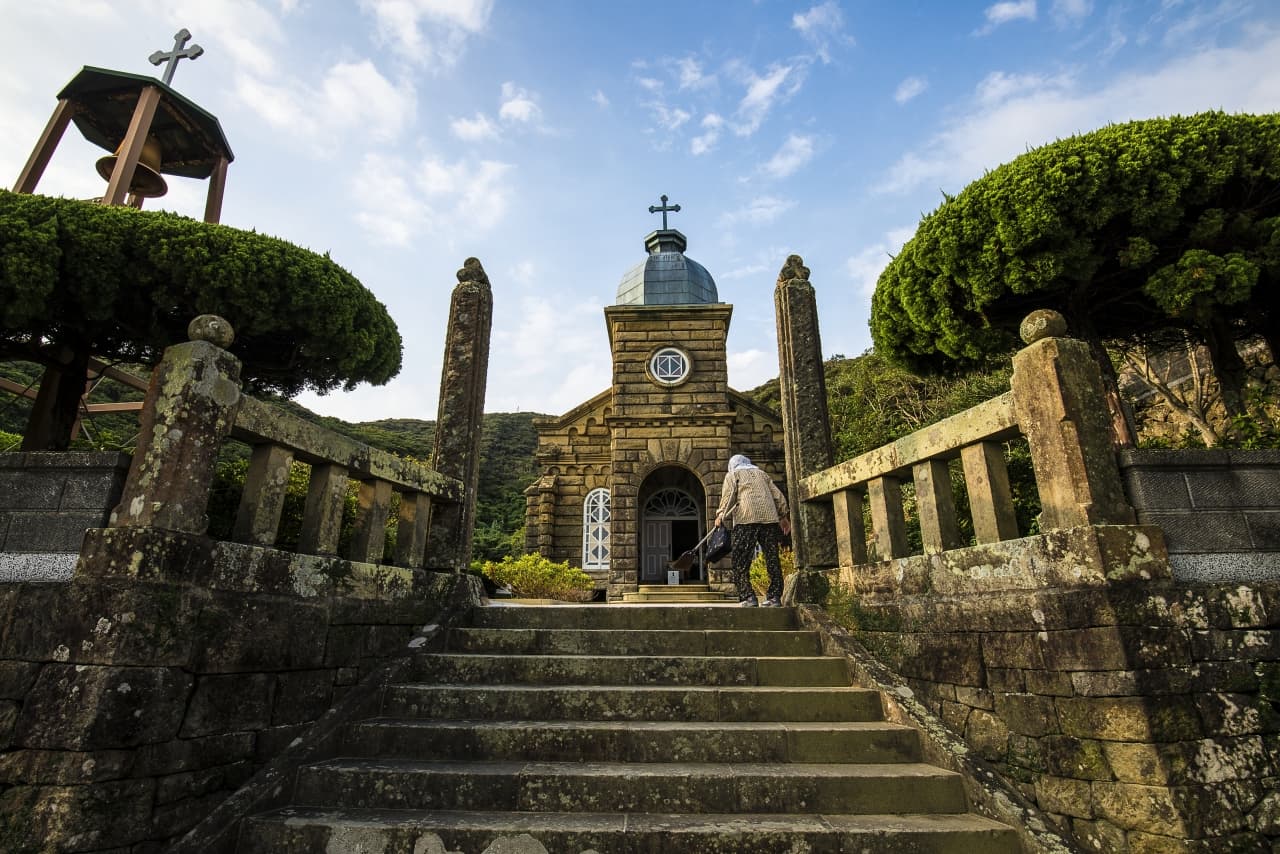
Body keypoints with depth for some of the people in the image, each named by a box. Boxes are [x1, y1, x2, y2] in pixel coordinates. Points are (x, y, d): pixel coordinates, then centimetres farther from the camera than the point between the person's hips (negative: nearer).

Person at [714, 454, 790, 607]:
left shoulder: (732, 474, 17)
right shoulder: (761, 473, 27)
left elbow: (728, 495, 0)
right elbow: (778, 495, 22)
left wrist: (720, 515, 4)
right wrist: (783, 517, 27)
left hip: (746, 519, -4)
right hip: (769, 517, 4)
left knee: (741, 561, -2)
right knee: (772, 559, 6)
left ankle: (748, 597, -10)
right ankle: (774, 597, 4)